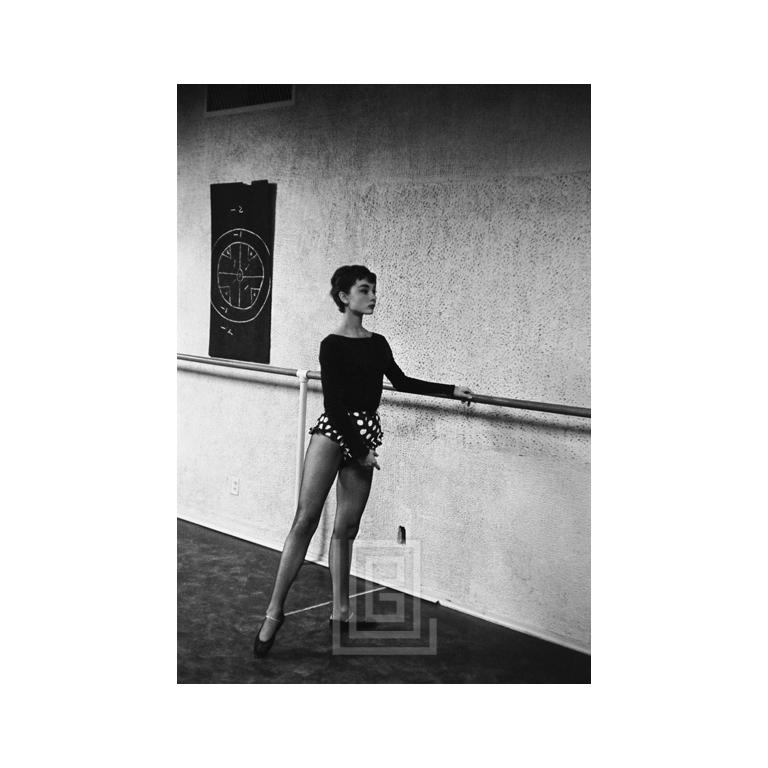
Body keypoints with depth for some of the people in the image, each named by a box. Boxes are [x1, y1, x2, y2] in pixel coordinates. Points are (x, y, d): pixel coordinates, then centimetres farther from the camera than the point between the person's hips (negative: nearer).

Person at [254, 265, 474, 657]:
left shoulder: (378, 343, 11)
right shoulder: (332, 345, -8)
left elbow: (401, 381, 26)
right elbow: (334, 405, -11)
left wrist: (451, 390, 28)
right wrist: (360, 451, -12)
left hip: (365, 433, 6)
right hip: (333, 430, -6)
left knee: (346, 527, 9)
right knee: (306, 518, -11)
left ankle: (340, 610, 18)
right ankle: (274, 611, -6)